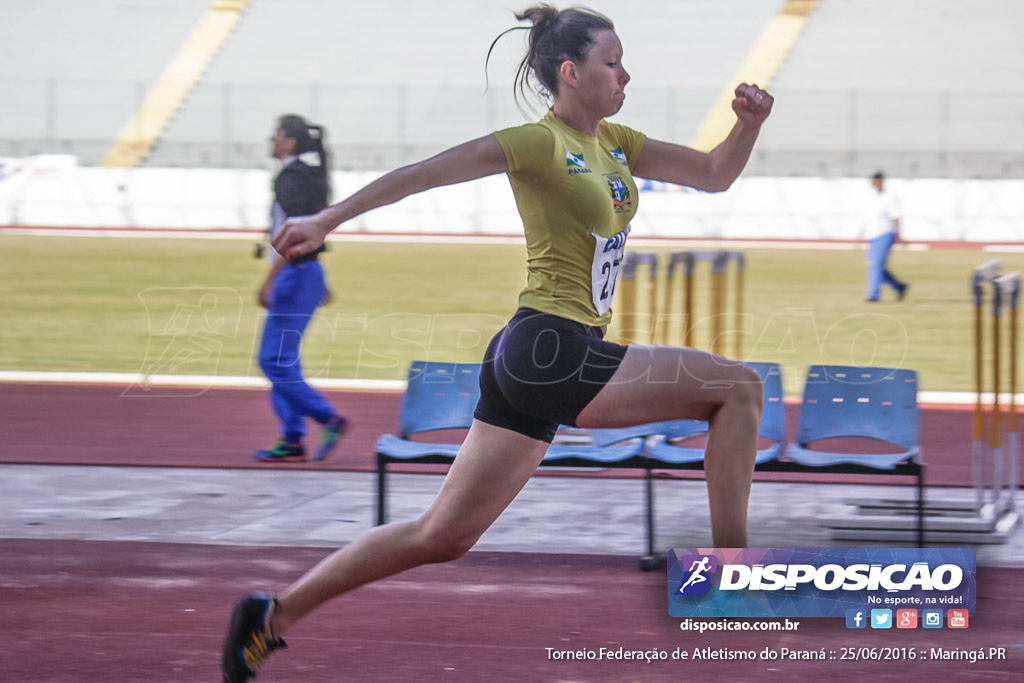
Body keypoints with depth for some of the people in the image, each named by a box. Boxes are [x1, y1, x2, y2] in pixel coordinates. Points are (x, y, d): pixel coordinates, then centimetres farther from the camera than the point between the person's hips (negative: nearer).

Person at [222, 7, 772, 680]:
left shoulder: (613, 142, 17)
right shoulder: (541, 143, -9)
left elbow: (713, 174, 19)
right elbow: (422, 174, -13)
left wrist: (750, 123, 0)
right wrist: (329, 219, -18)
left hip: (529, 360, 9)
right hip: (555, 348, -9)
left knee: (444, 535, 8)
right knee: (740, 386, -8)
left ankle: (273, 614, 12)